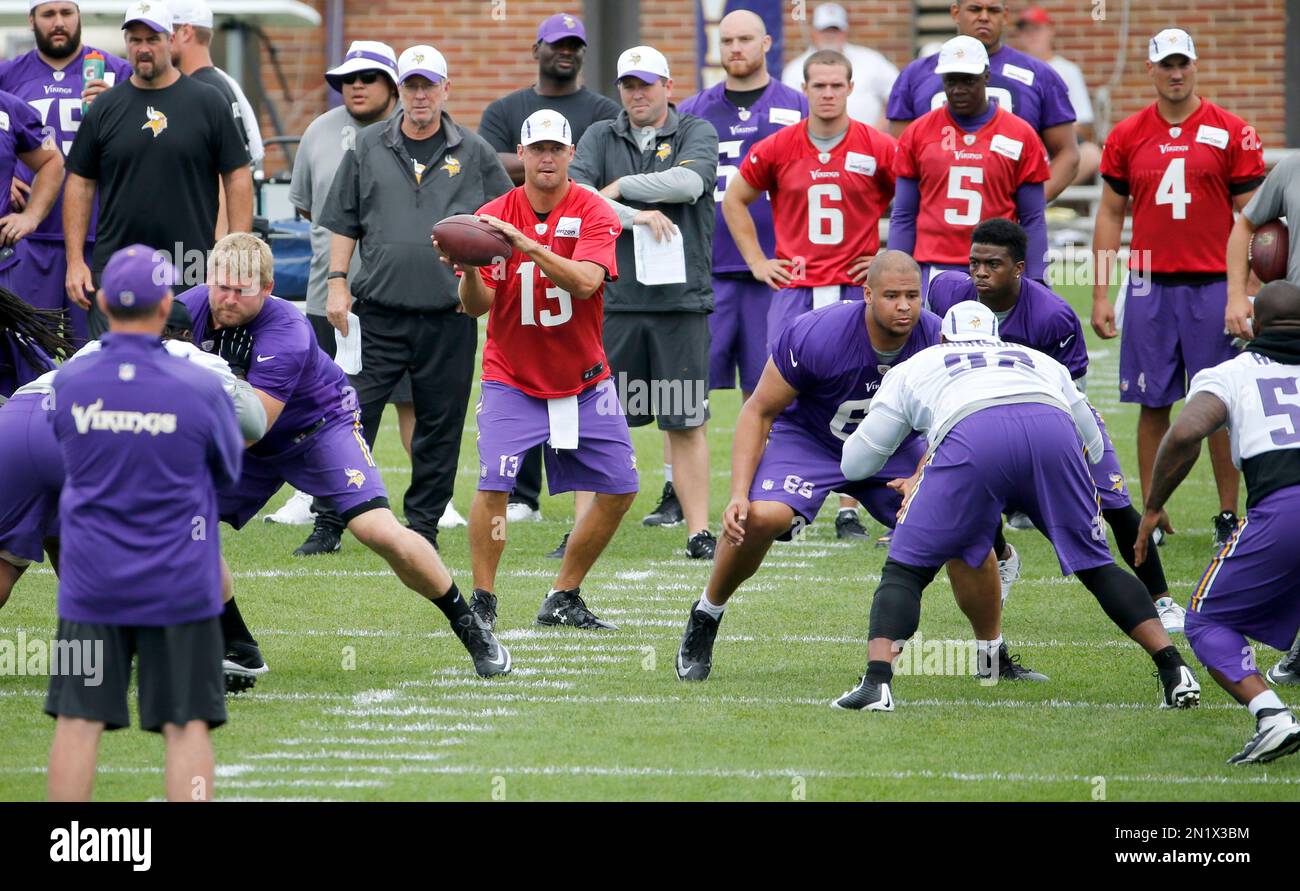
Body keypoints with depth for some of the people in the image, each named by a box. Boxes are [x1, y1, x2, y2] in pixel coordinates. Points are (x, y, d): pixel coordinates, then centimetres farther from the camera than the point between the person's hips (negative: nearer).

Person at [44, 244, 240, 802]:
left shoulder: (68, 384, -5)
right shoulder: (198, 389, -10)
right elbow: (229, 469, 7)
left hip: (91, 585, 2)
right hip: (179, 586, -2)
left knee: (78, 724, 6)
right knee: (186, 726, 2)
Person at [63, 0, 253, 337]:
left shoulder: (207, 103, 3)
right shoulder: (105, 107, 7)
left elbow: (237, 179, 3)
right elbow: (80, 184, 9)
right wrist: (75, 260, 2)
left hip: (194, 273, -1)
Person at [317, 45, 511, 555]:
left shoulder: (474, 153, 7)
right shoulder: (368, 149, 9)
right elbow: (344, 222, 11)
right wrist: (337, 282, 2)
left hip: (449, 317, 0)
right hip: (378, 312, 0)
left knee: (440, 425, 4)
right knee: (352, 418, -5)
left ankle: (423, 523, 15)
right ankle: (330, 523, -1)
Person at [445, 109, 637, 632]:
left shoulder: (593, 213, -8)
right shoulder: (492, 217, -5)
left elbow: (585, 282, -26)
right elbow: (477, 306, -10)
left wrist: (528, 244, -37)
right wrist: (468, 270, -31)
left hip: (584, 381, 2)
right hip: (512, 380, -2)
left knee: (620, 489, 2)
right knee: (494, 484, -20)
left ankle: (563, 601, 16)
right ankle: (482, 603, -8)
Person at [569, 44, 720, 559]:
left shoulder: (696, 134, 8)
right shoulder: (601, 138, 12)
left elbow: (688, 184, -13)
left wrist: (618, 188, -5)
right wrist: (635, 216, -13)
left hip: (681, 300, -1)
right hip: (614, 301, 1)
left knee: (686, 422, 0)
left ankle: (699, 531, 4)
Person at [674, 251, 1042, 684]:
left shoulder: (937, 342, -21)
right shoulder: (815, 336, -30)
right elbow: (759, 412, -18)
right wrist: (739, 494, -28)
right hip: (807, 438, -3)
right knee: (761, 517, -32)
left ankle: (995, 658, 9)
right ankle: (705, 617, -4)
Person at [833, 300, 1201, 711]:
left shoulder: (913, 369, 37)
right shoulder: (1039, 362, 43)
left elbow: (855, 464, 38)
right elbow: (1092, 447, 49)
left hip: (972, 435, -2)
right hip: (1050, 426, 2)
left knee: (906, 568, 9)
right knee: (1096, 565, 18)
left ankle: (877, 682, -10)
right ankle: (1174, 672, 10)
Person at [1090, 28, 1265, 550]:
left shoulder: (1231, 134, 0)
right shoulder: (1127, 136, 7)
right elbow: (1110, 215, 12)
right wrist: (1100, 295, 7)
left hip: (1211, 286, -2)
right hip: (1150, 286, 2)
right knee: (1153, 404, 4)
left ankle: (1228, 515, 6)